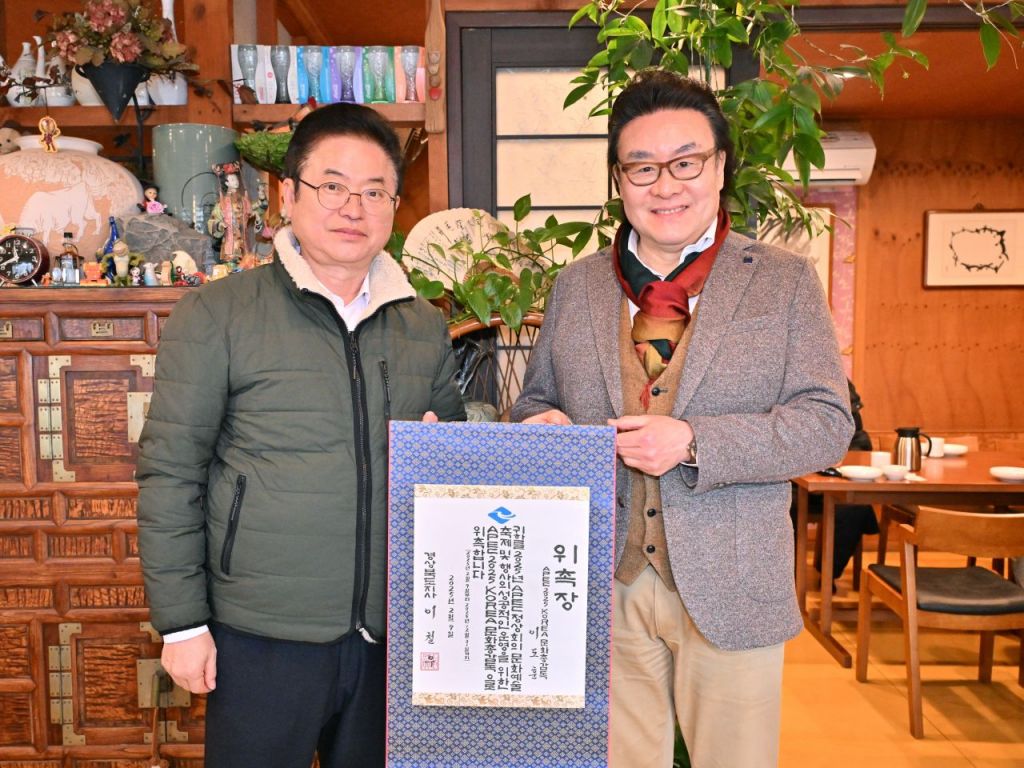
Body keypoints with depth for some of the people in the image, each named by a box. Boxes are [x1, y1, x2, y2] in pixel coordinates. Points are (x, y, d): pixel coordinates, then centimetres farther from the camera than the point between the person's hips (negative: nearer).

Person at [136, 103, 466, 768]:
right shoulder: (218, 315, -7)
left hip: (393, 635, 4)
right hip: (263, 637, -4)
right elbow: (169, 471, -6)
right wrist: (182, 621, -6)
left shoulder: (425, 325, 6)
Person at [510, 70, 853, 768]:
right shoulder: (575, 285, 8)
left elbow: (827, 424, -6)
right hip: (600, 581, 2)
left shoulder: (786, 282, 0)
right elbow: (535, 400, 15)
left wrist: (695, 443, -19)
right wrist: (540, 424, -9)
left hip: (729, 587, -1)